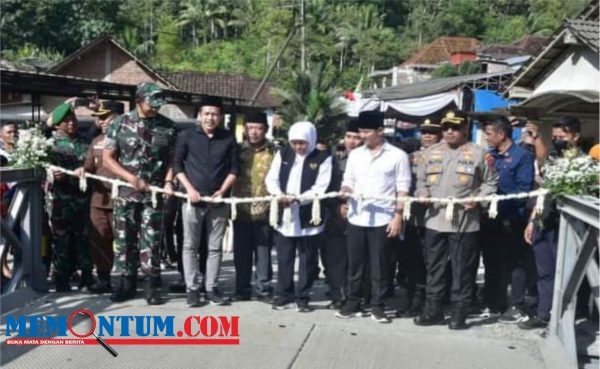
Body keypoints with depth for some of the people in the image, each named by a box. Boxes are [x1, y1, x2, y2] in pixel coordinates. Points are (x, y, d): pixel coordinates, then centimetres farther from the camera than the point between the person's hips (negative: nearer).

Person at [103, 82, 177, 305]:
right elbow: (107, 159, 0)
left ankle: (152, 287, 7)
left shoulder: (168, 127, 3)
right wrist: (132, 179, -9)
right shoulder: (120, 124, 1)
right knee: (124, 239, 7)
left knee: (151, 240, -1)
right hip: (126, 192, 1)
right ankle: (127, 284, 19)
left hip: (154, 193, -1)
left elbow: (172, 159, 7)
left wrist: (168, 182, -10)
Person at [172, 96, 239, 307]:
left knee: (215, 247, 6)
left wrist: (222, 190, -6)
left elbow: (234, 168, 6)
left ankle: (211, 288, 15)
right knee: (190, 246, 2)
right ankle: (192, 288, 10)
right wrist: (189, 188, -8)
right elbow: (177, 164, 3)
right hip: (193, 199, -1)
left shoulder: (228, 139, 5)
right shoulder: (186, 136, 2)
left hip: (219, 201, 1)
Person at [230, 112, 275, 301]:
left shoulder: (273, 152, 2)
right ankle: (242, 289, 20)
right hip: (241, 211, 2)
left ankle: (263, 289, 17)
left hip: (264, 211, -2)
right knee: (241, 253, 9)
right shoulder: (238, 151, 8)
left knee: (263, 253, 5)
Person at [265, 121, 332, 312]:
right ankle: (284, 295, 24)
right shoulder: (283, 154, 8)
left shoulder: (323, 158, -5)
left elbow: (320, 188, -13)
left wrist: (296, 199, -22)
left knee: (307, 260, 6)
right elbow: (271, 178, 3)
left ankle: (302, 297, 19)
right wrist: (279, 195, -17)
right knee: (284, 259, 11)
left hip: (308, 217, -3)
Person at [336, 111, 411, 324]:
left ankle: (377, 307, 15)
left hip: (383, 220, -3)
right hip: (356, 218, 4)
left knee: (380, 266, 4)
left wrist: (398, 215, -9)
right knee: (354, 265, 9)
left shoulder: (397, 156, -2)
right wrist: (345, 191, -8)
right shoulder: (355, 155, 10)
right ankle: (352, 304, 20)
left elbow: (403, 189, -2)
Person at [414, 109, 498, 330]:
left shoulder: (478, 153, 0)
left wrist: (478, 199, -12)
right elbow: (421, 179, 18)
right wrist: (422, 194, -1)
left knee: (462, 270, 3)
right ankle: (433, 310, 22)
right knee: (434, 268, 11)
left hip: (465, 222, -4)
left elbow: (490, 182, 3)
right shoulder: (431, 152, 13)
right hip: (434, 220, 4)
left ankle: (459, 314, 14)